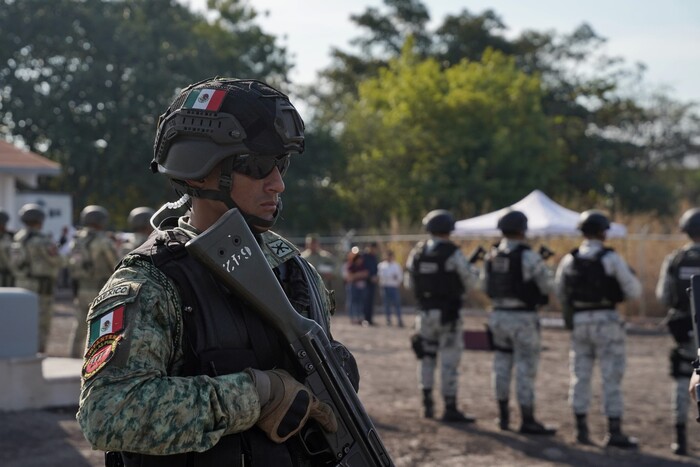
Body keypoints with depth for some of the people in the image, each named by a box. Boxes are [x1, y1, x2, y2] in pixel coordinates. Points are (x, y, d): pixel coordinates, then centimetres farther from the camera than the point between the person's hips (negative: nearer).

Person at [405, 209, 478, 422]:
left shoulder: (417, 252, 2)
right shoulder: (453, 253, -12)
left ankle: (427, 404, 18)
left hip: (425, 312, 5)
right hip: (448, 314, -4)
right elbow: (470, 280, -8)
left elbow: (409, 282, 9)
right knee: (449, 360, -1)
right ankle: (450, 409, 0)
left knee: (427, 357, 17)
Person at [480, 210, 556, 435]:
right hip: (523, 318, -6)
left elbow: (485, 286, 13)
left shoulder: (491, 256, 4)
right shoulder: (528, 256, -15)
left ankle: (503, 416, 21)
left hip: (498, 315, 6)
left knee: (502, 365, 15)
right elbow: (547, 286, -9)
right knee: (525, 368, -2)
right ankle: (527, 421, -1)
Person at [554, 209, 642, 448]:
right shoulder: (611, 258, -10)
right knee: (611, 377, 0)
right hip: (606, 321, -4)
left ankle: (581, 428, 14)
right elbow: (634, 291, -8)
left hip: (580, 322, 4)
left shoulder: (569, 259, 3)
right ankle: (614, 432, 0)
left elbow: (559, 293, 12)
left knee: (581, 375, 11)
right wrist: (630, 276, 12)